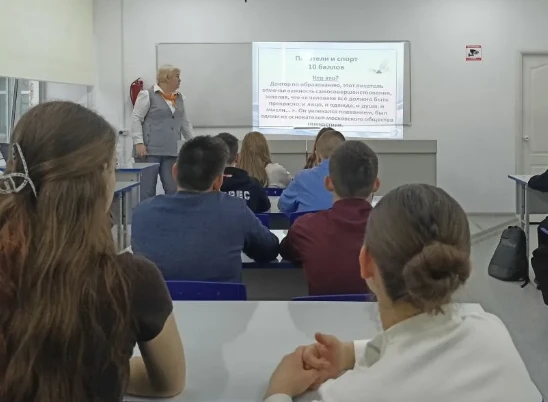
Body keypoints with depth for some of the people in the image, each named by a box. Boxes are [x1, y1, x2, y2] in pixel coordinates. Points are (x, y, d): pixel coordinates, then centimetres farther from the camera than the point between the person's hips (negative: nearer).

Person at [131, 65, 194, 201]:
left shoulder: (179, 98, 17)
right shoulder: (147, 95, -3)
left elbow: (185, 123, 23)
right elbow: (136, 119, -7)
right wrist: (139, 142, -15)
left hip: (171, 152, 6)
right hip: (149, 151, -6)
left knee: (173, 189, 1)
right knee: (147, 190, -5)